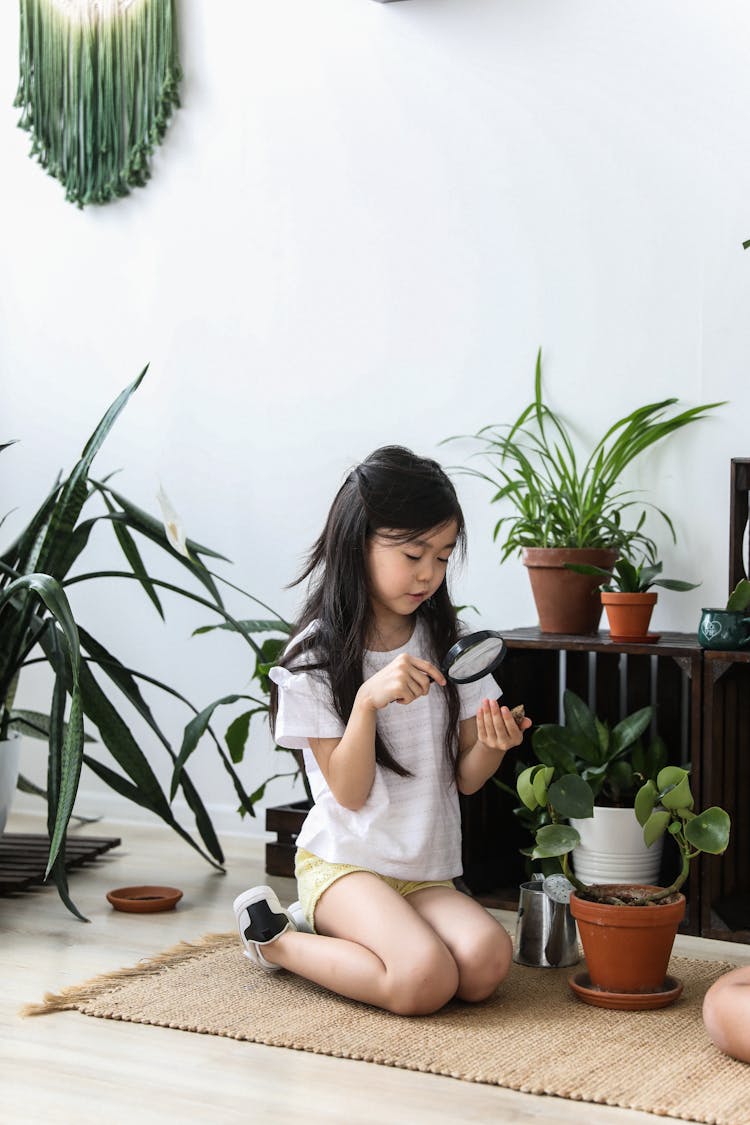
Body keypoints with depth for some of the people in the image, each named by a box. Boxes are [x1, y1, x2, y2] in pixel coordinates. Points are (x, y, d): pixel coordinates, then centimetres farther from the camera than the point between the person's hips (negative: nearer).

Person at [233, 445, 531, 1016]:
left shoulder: (447, 642, 6)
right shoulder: (315, 657, -8)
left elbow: (466, 777, 7)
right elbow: (351, 792, -12)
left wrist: (492, 746, -17)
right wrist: (369, 698, -27)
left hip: (426, 871, 5)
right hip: (344, 860, -5)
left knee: (487, 963, -24)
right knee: (426, 981, -29)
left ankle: (329, 928, 1)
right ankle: (272, 936, -3)